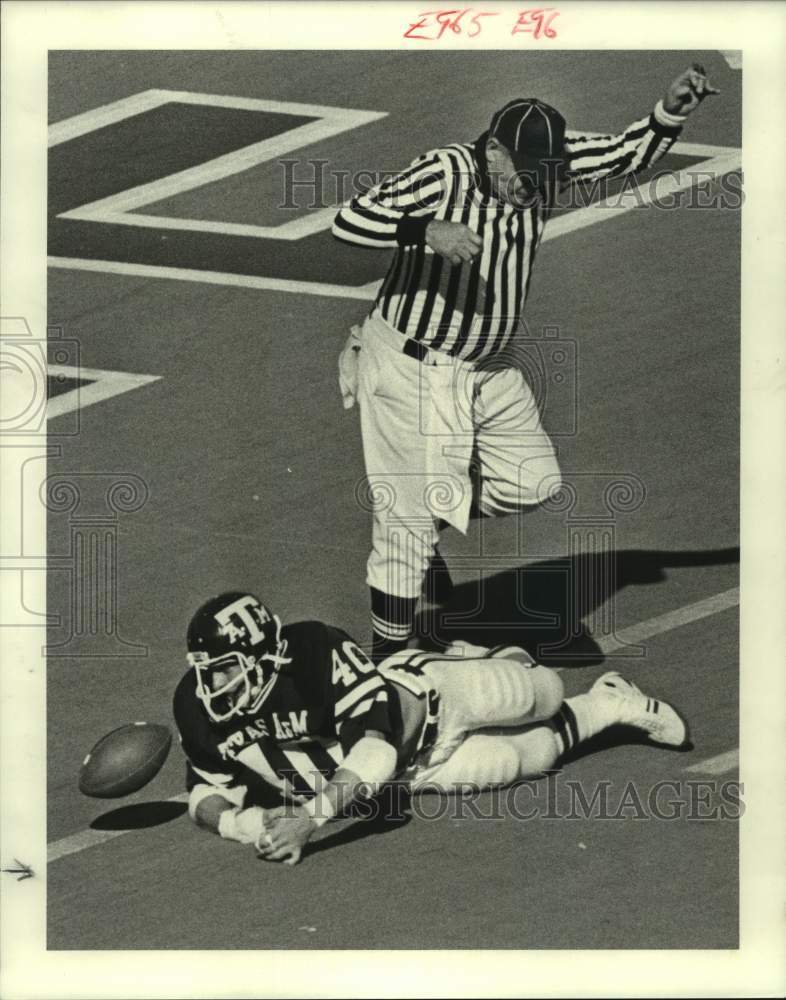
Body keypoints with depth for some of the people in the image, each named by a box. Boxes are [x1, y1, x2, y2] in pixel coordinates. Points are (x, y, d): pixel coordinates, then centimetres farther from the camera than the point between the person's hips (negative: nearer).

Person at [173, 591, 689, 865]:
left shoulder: (318, 653, -42)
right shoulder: (198, 708, -24)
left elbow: (376, 745, -47)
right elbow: (206, 792, -14)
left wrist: (309, 816, -58)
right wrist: (237, 822, -39)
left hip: (424, 699, -5)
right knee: (532, 756, 21)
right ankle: (605, 706, 50)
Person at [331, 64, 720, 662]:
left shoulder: (547, 162, -5)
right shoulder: (444, 174, -22)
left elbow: (631, 153, 1)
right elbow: (349, 222, -28)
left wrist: (672, 111, -15)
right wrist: (426, 231, -40)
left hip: (493, 367, 7)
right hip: (413, 368, -7)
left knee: (536, 482, 6)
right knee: (409, 520, -5)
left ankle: (422, 520, 28)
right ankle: (387, 660, 9)